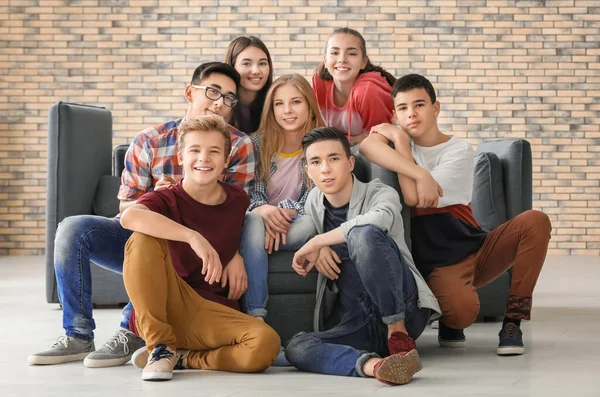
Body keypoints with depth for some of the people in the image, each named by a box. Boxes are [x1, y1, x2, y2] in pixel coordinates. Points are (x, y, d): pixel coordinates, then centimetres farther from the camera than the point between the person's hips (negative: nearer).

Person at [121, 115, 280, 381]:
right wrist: (193, 237, -37)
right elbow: (130, 217, -29)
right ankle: (159, 347, -16)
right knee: (143, 240, -28)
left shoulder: (238, 200, 8)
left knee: (266, 344, -30)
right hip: (161, 311, -2)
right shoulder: (166, 199, -5)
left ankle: (183, 358, -4)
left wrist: (237, 256, 5)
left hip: (212, 313, 2)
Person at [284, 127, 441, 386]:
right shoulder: (314, 200, 13)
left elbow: (380, 218, -26)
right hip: (360, 325, 5)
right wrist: (318, 250, 3)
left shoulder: (379, 193, -3)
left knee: (365, 234, -30)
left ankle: (398, 332, -24)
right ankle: (372, 364, -50)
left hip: (403, 309, -5)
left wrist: (317, 241, -21)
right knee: (296, 348, -25)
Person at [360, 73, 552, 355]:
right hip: (438, 263, -2)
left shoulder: (459, 151, -1)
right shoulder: (399, 141, 3)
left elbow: (413, 197, -17)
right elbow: (367, 146, -26)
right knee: (462, 312, -35)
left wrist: (399, 139, -10)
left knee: (535, 221, -25)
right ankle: (449, 323, 6)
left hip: (476, 249, 2)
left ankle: (512, 322, -16)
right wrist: (420, 174, -33)